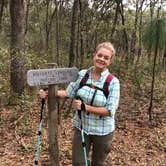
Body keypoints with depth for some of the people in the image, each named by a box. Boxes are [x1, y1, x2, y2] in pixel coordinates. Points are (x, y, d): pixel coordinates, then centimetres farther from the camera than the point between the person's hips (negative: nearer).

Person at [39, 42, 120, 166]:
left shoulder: (113, 82, -16)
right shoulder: (82, 74, -6)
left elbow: (110, 111, -21)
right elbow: (68, 93, 3)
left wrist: (85, 107, -27)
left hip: (102, 131, -2)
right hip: (81, 127, 2)